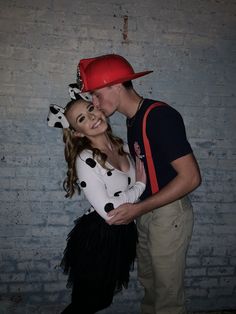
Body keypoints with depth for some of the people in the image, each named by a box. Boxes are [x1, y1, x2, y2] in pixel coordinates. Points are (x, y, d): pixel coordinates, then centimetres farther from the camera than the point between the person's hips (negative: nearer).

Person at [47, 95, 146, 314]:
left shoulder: (123, 146, 1)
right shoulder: (85, 159, -21)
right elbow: (108, 210, -25)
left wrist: (139, 156, -4)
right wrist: (140, 185, -14)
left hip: (123, 233, 7)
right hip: (97, 238, -7)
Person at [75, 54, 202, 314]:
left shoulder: (160, 116, -22)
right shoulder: (133, 118, 5)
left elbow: (191, 177, -24)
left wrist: (138, 209, -22)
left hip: (168, 214, -8)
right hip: (146, 213, 8)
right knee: (148, 282, 23)